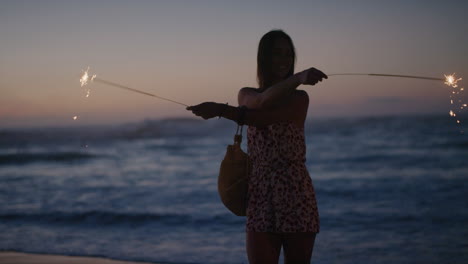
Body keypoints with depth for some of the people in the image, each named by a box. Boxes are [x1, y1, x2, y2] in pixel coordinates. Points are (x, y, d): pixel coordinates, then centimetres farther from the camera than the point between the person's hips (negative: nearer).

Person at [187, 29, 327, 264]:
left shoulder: (300, 98, 5)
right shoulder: (246, 95, 10)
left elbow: (265, 117, -16)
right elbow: (264, 101, -15)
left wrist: (222, 110, -25)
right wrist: (298, 78, -29)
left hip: (298, 199, -1)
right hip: (260, 200, 1)